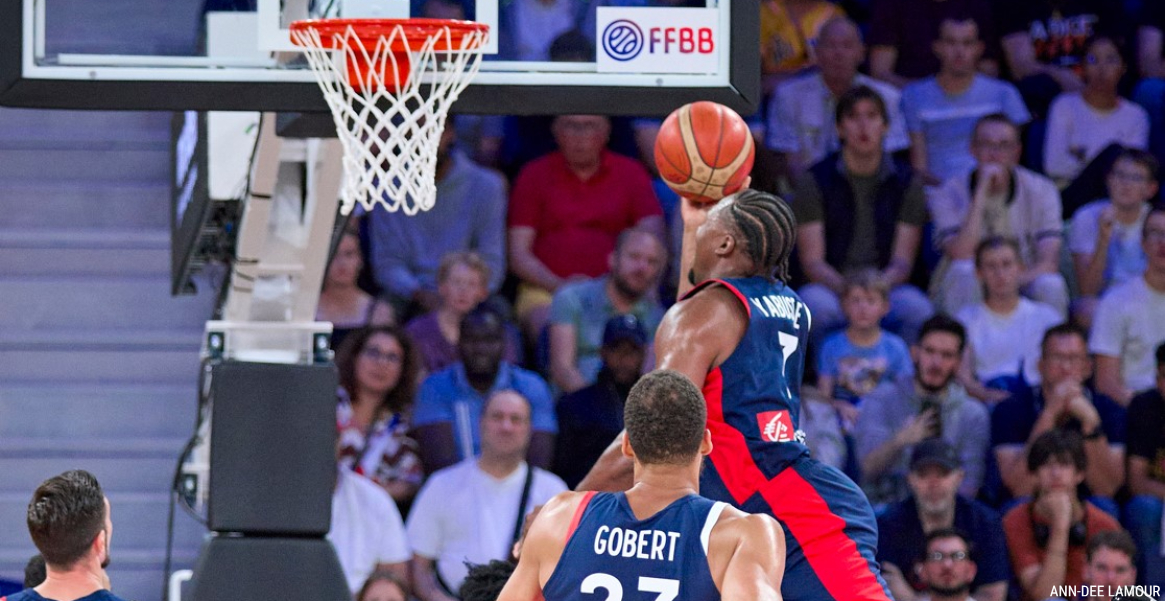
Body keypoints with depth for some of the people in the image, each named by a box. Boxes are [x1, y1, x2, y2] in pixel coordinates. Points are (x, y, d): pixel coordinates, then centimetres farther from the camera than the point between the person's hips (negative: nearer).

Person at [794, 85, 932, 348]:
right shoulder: (815, 181, 4)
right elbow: (812, 261, -3)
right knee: (815, 302, -37)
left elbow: (902, 261, 2)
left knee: (916, 306, -34)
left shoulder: (905, 183, 8)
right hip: (831, 288, -1)